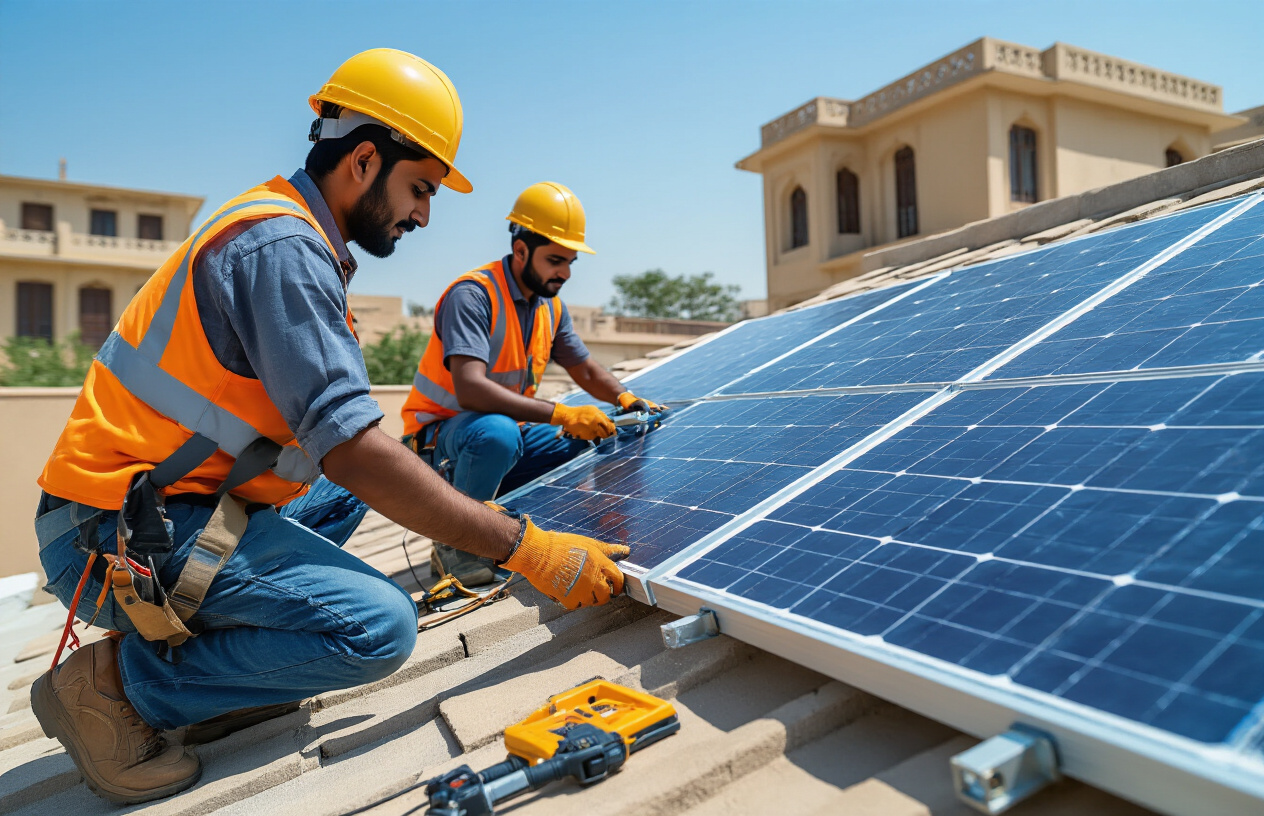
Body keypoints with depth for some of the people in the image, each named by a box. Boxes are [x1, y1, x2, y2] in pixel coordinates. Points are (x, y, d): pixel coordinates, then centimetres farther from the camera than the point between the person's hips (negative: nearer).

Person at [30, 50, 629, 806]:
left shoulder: (292, 238, 14)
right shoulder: (281, 246, -18)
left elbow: (335, 438, 16)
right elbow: (352, 448, -25)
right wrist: (525, 547, -22)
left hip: (161, 502, 10)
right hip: (122, 541, -10)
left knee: (345, 493, 23)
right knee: (380, 625, -21)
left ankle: (219, 662, 10)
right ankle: (118, 682, -5)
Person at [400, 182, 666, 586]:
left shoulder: (551, 306, 4)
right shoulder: (473, 294, -22)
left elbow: (586, 370, 14)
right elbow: (470, 389, -34)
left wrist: (626, 400, -8)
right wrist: (562, 414, -38)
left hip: (509, 430, 8)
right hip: (441, 433, -7)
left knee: (600, 444, -5)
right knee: (497, 432, -39)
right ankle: (453, 544, -15)